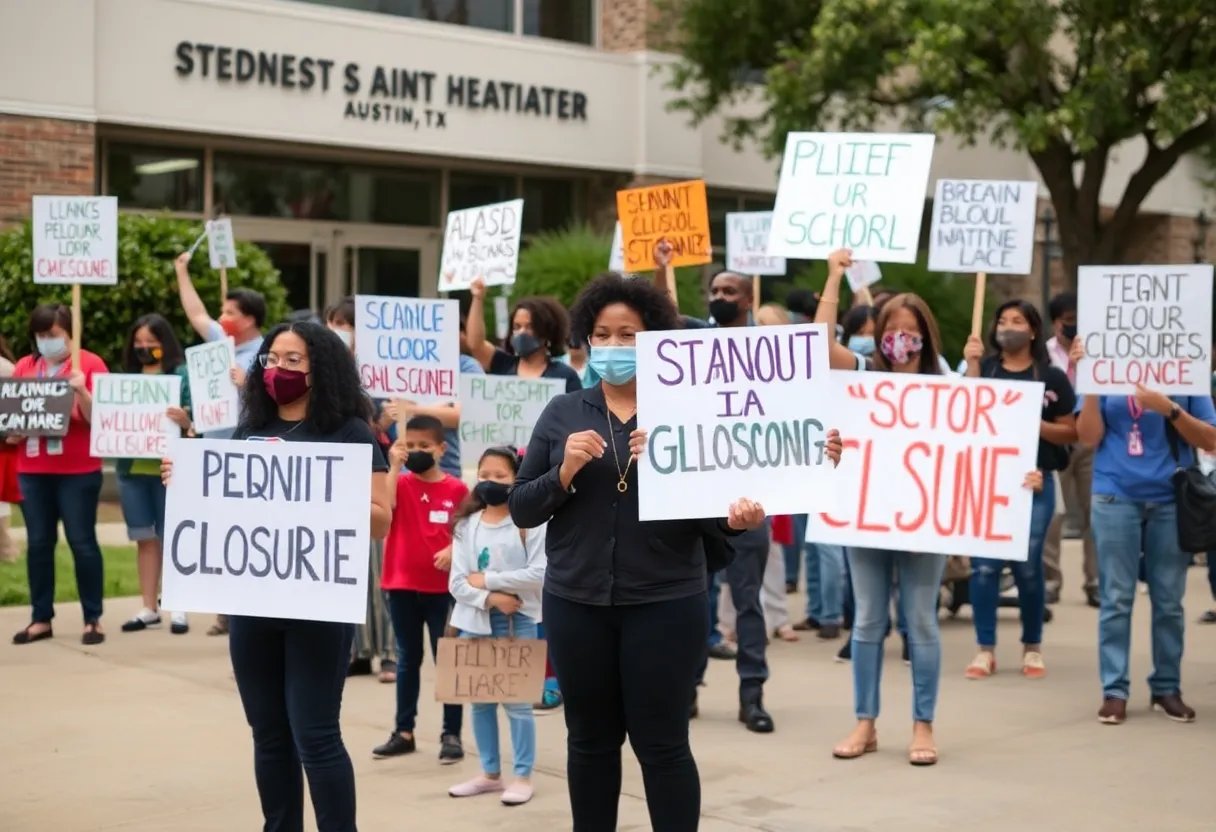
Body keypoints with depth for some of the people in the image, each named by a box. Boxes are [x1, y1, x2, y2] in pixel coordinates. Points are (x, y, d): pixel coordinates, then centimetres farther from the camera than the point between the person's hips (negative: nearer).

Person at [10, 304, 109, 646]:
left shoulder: (90, 364, -3)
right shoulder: (24, 366, 11)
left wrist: (82, 391, -25)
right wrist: (12, 432, -6)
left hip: (78, 470, -4)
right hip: (32, 470, 4)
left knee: (82, 542, -2)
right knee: (38, 543, 6)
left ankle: (93, 619, 5)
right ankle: (41, 619, 12)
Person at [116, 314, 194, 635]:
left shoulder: (183, 375, -3)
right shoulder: (126, 378, 12)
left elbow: (196, 420, -7)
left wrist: (185, 421, -27)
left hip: (169, 469, -5)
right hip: (132, 468, 5)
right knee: (145, 539, 9)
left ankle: (178, 608, 6)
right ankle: (149, 608, 14)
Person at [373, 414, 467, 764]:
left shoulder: (456, 489, -2)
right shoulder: (400, 483, 3)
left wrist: (453, 550, -17)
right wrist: (394, 466, -18)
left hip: (443, 588, -2)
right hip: (401, 586, 2)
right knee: (407, 660, 12)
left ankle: (451, 734, 8)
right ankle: (404, 732, 19)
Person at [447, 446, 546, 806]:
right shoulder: (466, 525, 6)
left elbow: (540, 573, -15)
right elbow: (457, 583, 0)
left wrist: (487, 580, -12)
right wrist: (490, 599, -16)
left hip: (517, 621, -4)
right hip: (474, 621, 4)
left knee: (517, 701, -1)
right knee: (479, 699, 11)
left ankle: (523, 776, 9)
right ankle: (490, 773, 23)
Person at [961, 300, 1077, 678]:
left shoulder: (1052, 376, 4)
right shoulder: (984, 367, 8)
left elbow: (1071, 433, 5)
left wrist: (1036, 425, -11)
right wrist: (972, 366, -9)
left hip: (1034, 483, -1)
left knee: (1027, 566, 2)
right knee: (984, 565, -3)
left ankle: (1032, 647, 18)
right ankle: (985, 649, 7)